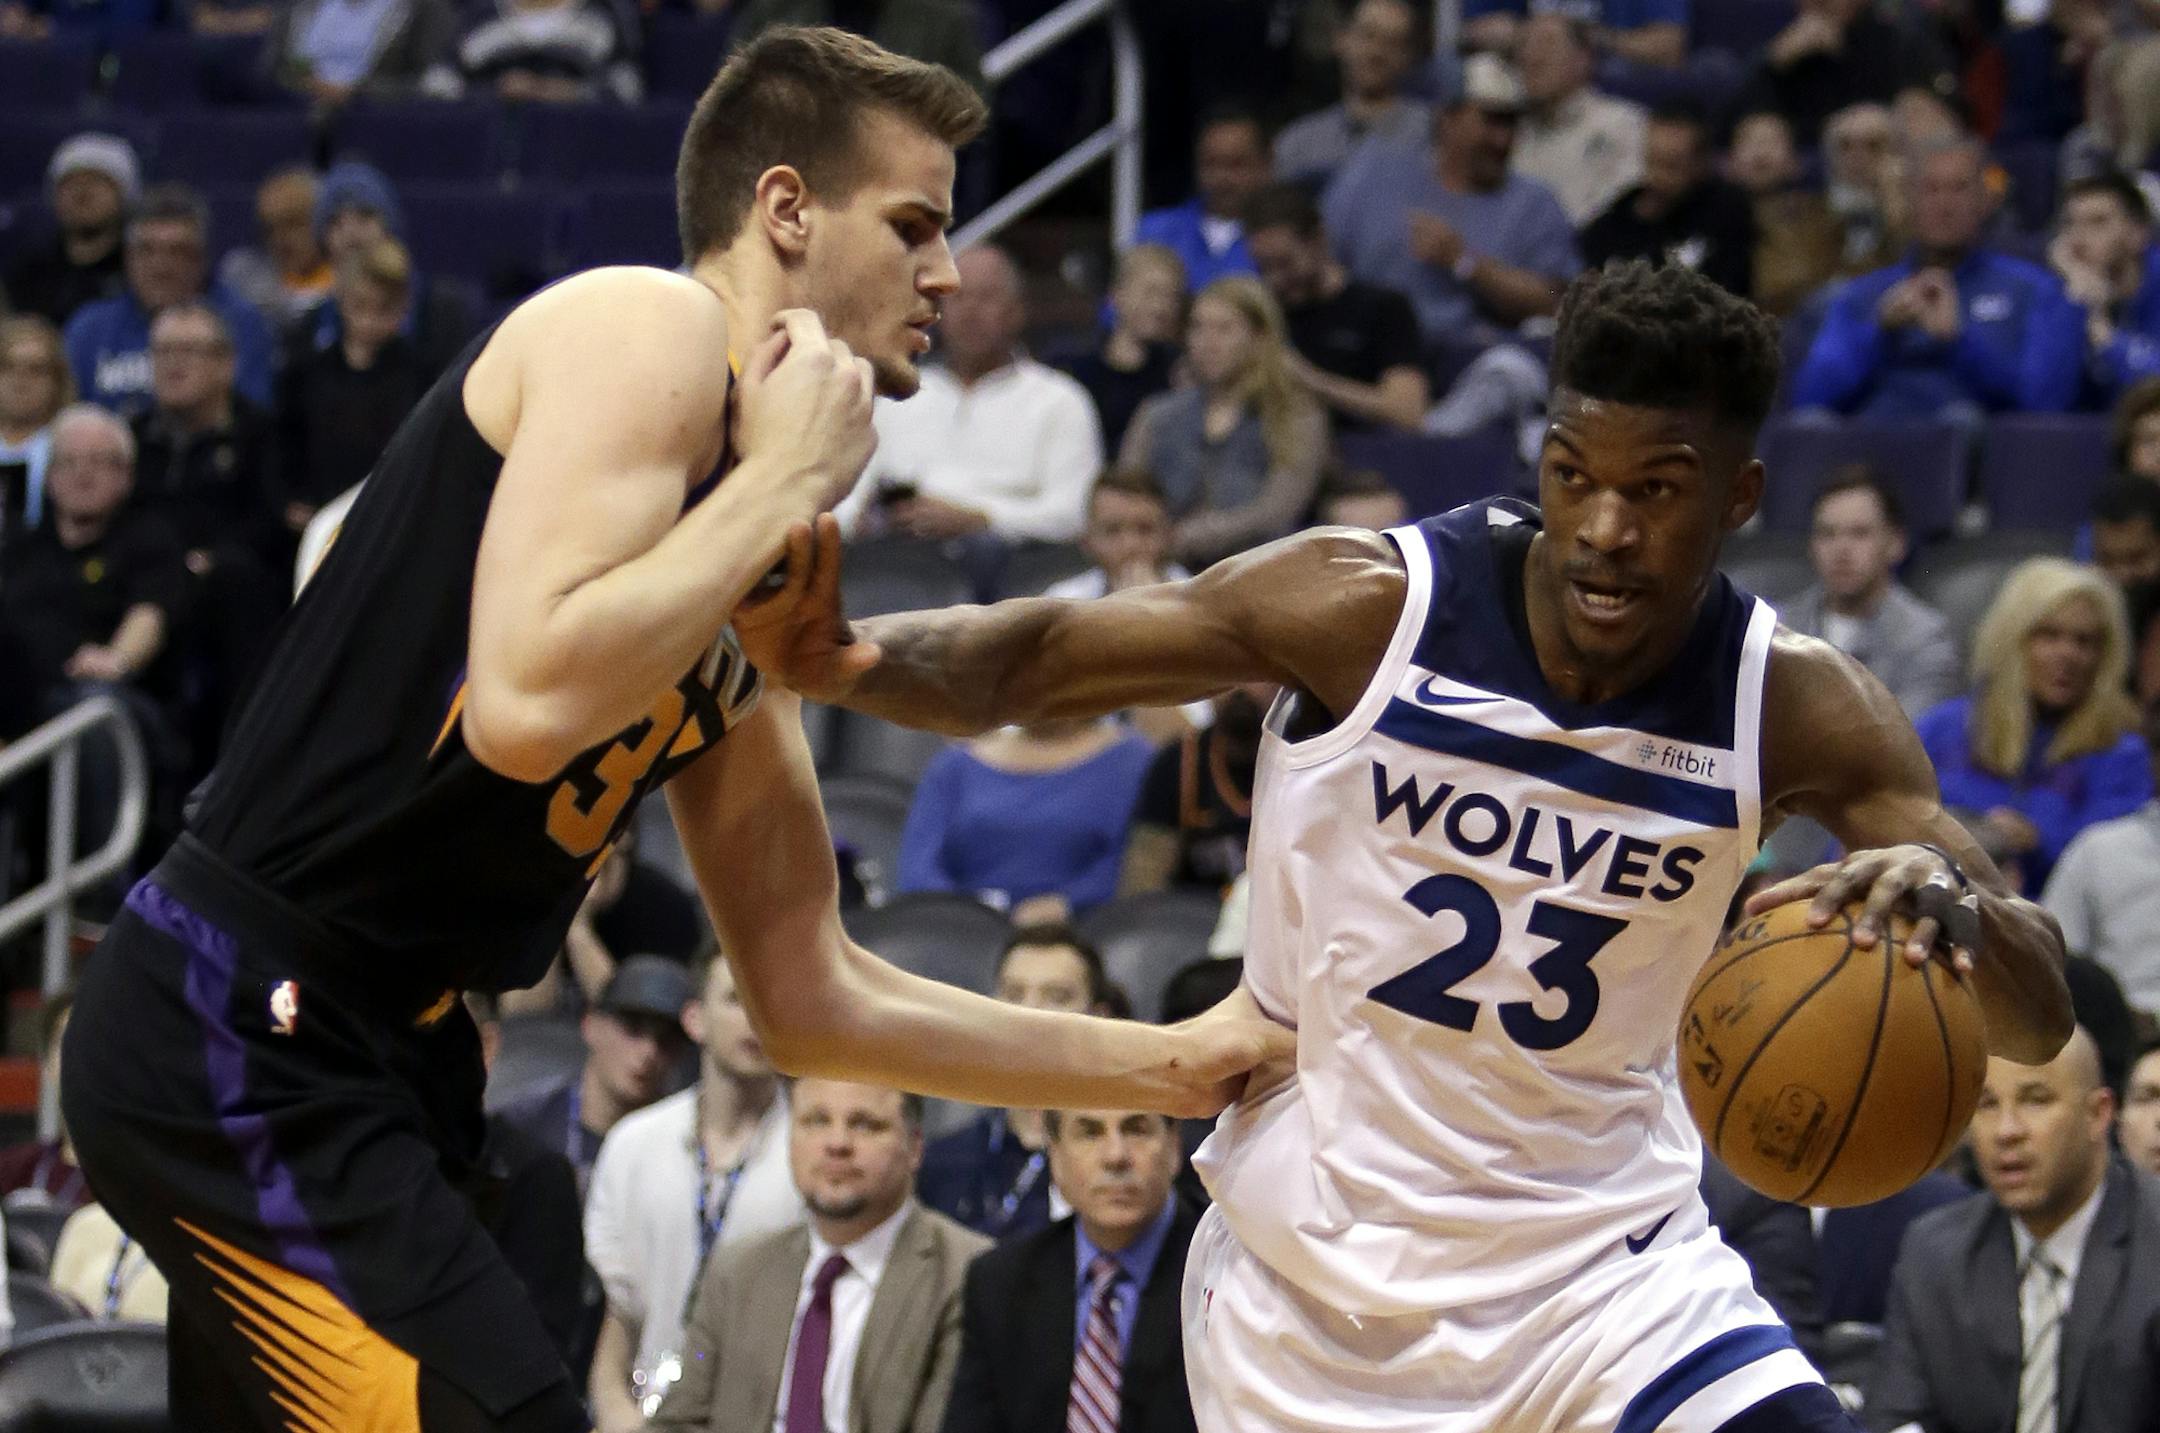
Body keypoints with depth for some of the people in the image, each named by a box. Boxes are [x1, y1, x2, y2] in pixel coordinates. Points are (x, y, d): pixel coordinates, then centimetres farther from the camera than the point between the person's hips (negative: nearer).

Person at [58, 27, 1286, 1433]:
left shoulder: (751, 608, 16)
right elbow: (525, 708, -25)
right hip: (244, 1037, -10)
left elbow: (812, 996, 20)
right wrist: (782, 480, -12)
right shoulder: (652, 331, -9)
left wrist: (1175, 1065, 19)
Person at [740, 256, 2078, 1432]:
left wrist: (1954, 904, -38)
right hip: (1315, 1284, -1)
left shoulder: (1795, 709, -12)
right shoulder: (1368, 604, -16)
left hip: (1609, 1265, 1)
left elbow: (2039, 1024, -13)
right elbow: (1029, 660, -11)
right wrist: (841, 658, -33)